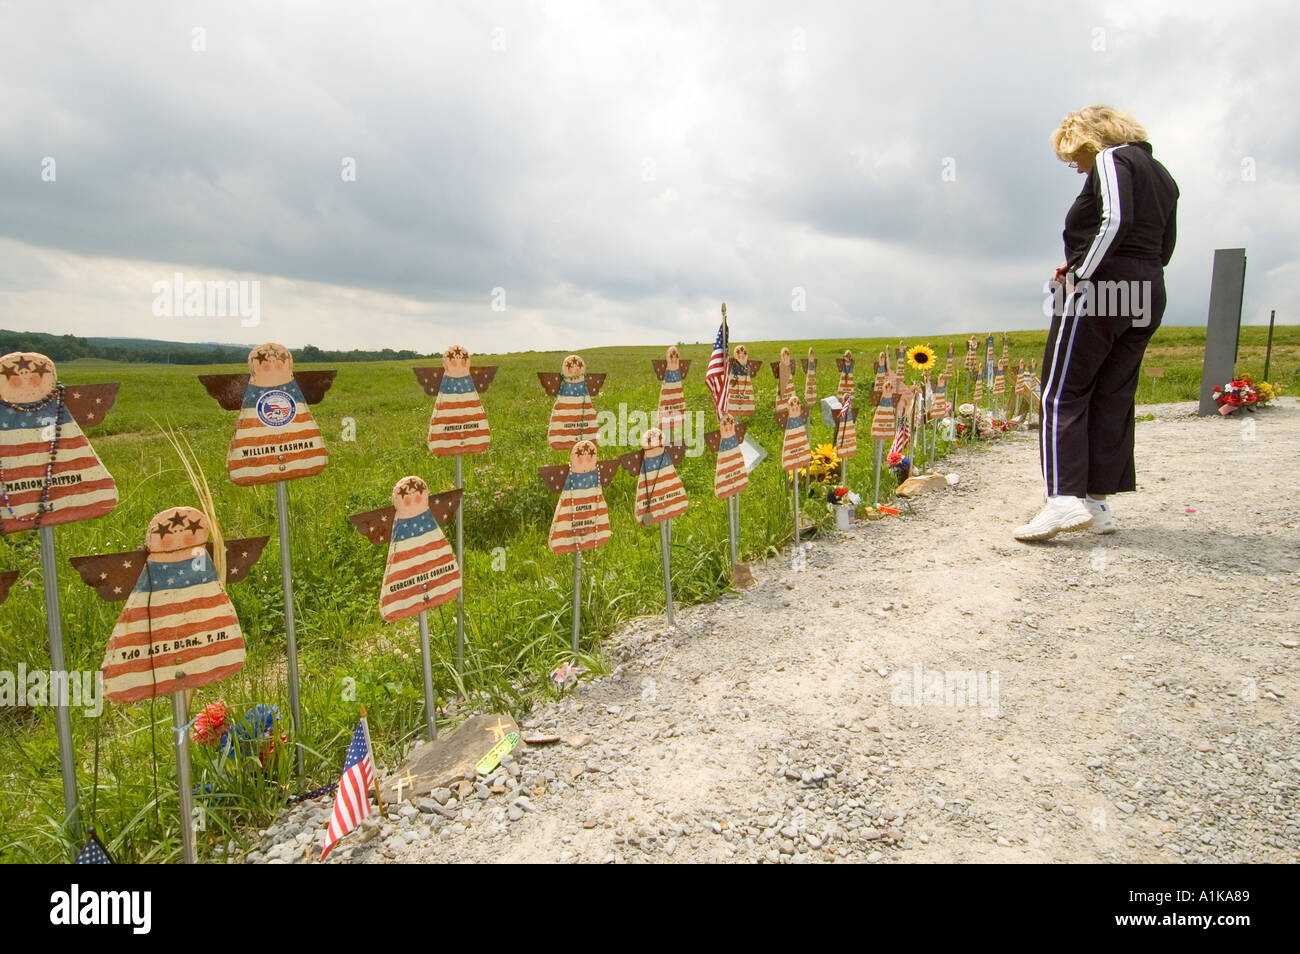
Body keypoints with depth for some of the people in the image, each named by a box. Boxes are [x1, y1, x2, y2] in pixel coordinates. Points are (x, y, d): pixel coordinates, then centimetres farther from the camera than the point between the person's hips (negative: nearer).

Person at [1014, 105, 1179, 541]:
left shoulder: (1111, 159, -1)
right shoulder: (1162, 175, 25)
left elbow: (1114, 220, -20)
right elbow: (1164, 249, 21)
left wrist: (1080, 274, -13)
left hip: (1099, 291, -9)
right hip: (1148, 295, 9)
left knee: (1062, 393, -10)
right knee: (1113, 398, 8)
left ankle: (1064, 498, -20)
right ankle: (1099, 501, 9)